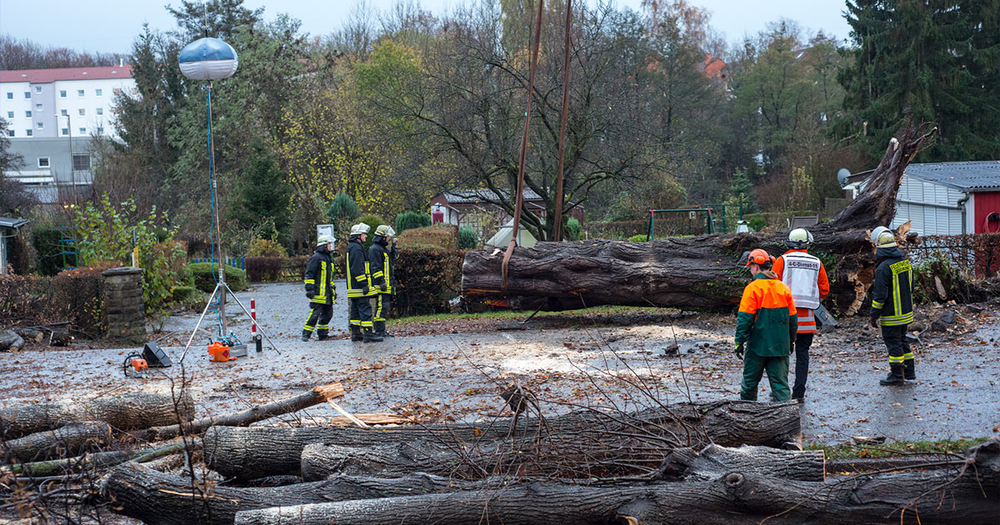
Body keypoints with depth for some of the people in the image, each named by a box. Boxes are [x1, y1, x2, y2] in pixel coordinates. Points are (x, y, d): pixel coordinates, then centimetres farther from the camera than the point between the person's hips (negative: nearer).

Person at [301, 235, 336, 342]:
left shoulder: (329, 258, 20)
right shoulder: (316, 257, -8)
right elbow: (309, 274, -11)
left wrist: (333, 290, 27)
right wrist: (309, 289, -17)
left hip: (327, 294, 9)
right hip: (318, 292, -9)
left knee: (328, 313, 8)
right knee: (315, 313, -12)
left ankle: (322, 334, 17)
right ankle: (306, 334, -6)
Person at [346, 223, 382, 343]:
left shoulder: (352, 247, 19)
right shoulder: (356, 248, -14)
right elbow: (358, 268, -21)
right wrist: (364, 284, -22)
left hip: (353, 287, 11)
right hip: (359, 287, -11)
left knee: (356, 310, 12)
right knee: (365, 309, -11)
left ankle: (355, 333, 15)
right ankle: (368, 334, -14)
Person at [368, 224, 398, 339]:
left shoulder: (383, 248, 20)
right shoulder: (375, 249, -11)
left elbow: (393, 258, 27)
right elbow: (375, 267, -18)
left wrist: (393, 248, 13)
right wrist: (381, 282, -22)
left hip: (387, 285, 10)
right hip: (380, 286, -10)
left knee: (385, 307, 11)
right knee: (381, 307, -11)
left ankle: (381, 330, 14)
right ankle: (379, 331, -11)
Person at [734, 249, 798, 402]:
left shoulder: (752, 288, -11)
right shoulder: (783, 288, 5)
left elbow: (745, 318, -13)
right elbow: (793, 318, 11)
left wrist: (739, 341, -8)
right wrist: (791, 340, 21)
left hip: (758, 344, -4)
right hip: (780, 346, 4)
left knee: (750, 380, 12)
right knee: (780, 381, 4)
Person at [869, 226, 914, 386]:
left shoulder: (884, 268, -21)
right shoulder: (905, 262, 6)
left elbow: (880, 295, -20)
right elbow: (910, 286, 17)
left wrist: (874, 316, -11)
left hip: (891, 315, -8)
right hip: (906, 312, 8)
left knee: (893, 343, 0)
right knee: (902, 340, 19)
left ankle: (897, 376, 5)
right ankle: (909, 372, 25)